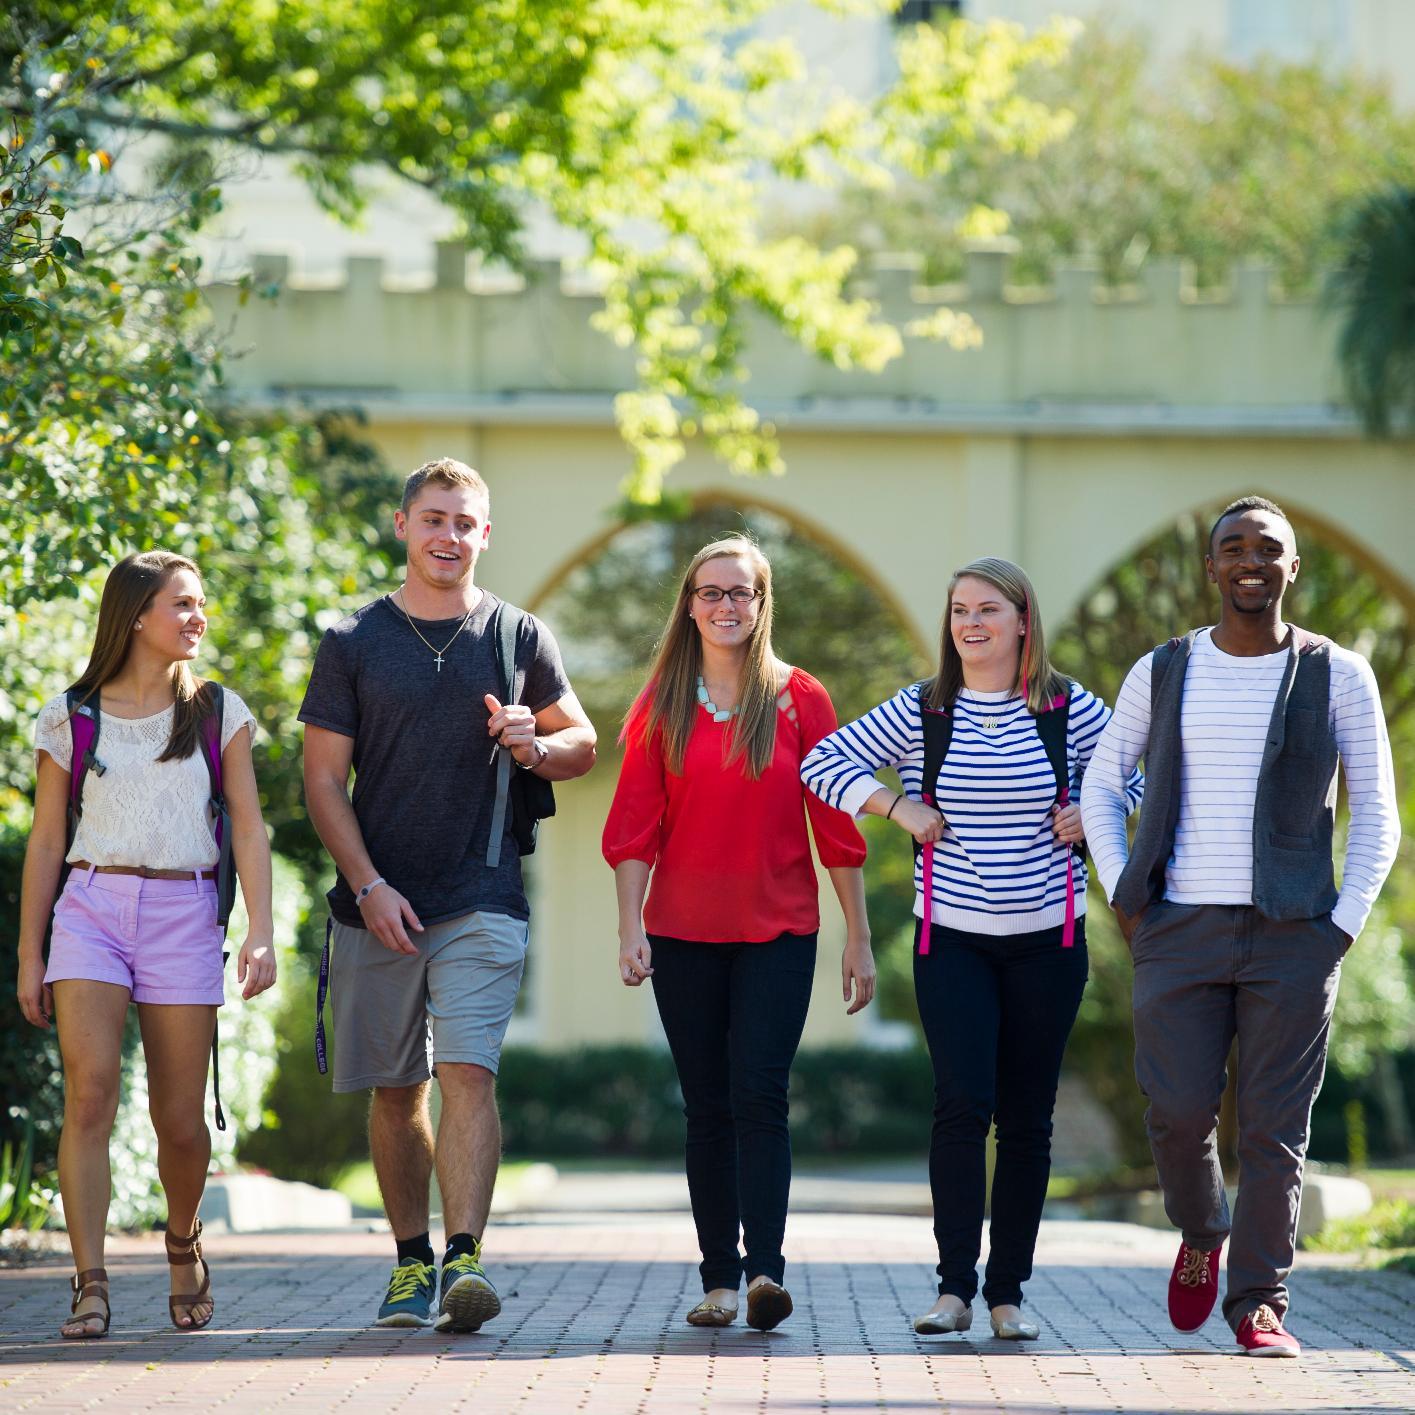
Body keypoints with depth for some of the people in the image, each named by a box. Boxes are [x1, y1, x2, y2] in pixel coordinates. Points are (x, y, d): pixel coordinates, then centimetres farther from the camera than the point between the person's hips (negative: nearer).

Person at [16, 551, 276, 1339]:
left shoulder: (219, 713, 10)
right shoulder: (72, 717, 8)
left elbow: (250, 830, 5)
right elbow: (46, 842, 11)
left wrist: (262, 933, -8)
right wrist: (31, 957, 8)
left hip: (184, 915, 1)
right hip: (90, 907, -1)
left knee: (181, 1120, 1)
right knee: (90, 1092, -17)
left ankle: (184, 1244, 31)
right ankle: (91, 1285, -18)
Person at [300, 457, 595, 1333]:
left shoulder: (518, 638, 8)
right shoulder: (354, 644, 5)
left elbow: (583, 745, 16)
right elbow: (324, 779, 2)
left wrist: (533, 744, -8)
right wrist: (370, 886, -9)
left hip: (483, 901, -1)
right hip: (378, 903, 1)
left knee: (469, 1071, -16)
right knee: (397, 1090, 7)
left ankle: (467, 1261, -22)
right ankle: (412, 1261, 19)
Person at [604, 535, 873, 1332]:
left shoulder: (799, 699, 1)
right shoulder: (663, 704, 6)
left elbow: (835, 824, 3)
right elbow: (636, 825, 4)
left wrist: (859, 938, 1)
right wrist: (630, 927, -7)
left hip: (779, 932, -2)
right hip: (684, 934, 2)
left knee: (760, 1095, -13)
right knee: (707, 1108, 5)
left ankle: (766, 1269, -20)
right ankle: (720, 1278, 8)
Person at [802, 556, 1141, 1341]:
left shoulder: (1069, 709, 0)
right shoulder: (921, 711, 0)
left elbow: (1135, 769, 16)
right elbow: (823, 760, 4)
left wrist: (1094, 811, -2)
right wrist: (898, 807, -7)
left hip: (1047, 938, 1)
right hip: (951, 938, -1)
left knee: (1026, 1119, 4)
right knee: (962, 1104, -14)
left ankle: (1008, 1292, 12)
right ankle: (954, 1288, -9)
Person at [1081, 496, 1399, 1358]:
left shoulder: (1339, 677, 3)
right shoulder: (1163, 674, 7)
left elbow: (1377, 817, 5)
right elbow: (1100, 784, 17)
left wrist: (1343, 929, -5)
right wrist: (1122, 899, 6)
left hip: (1292, 935, -1)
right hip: (1180, 932, 1)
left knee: (1274, 1127, -4)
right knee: (1180, 1112, -6)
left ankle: (1259, 1304, 3)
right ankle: (1202, 1236, 24)